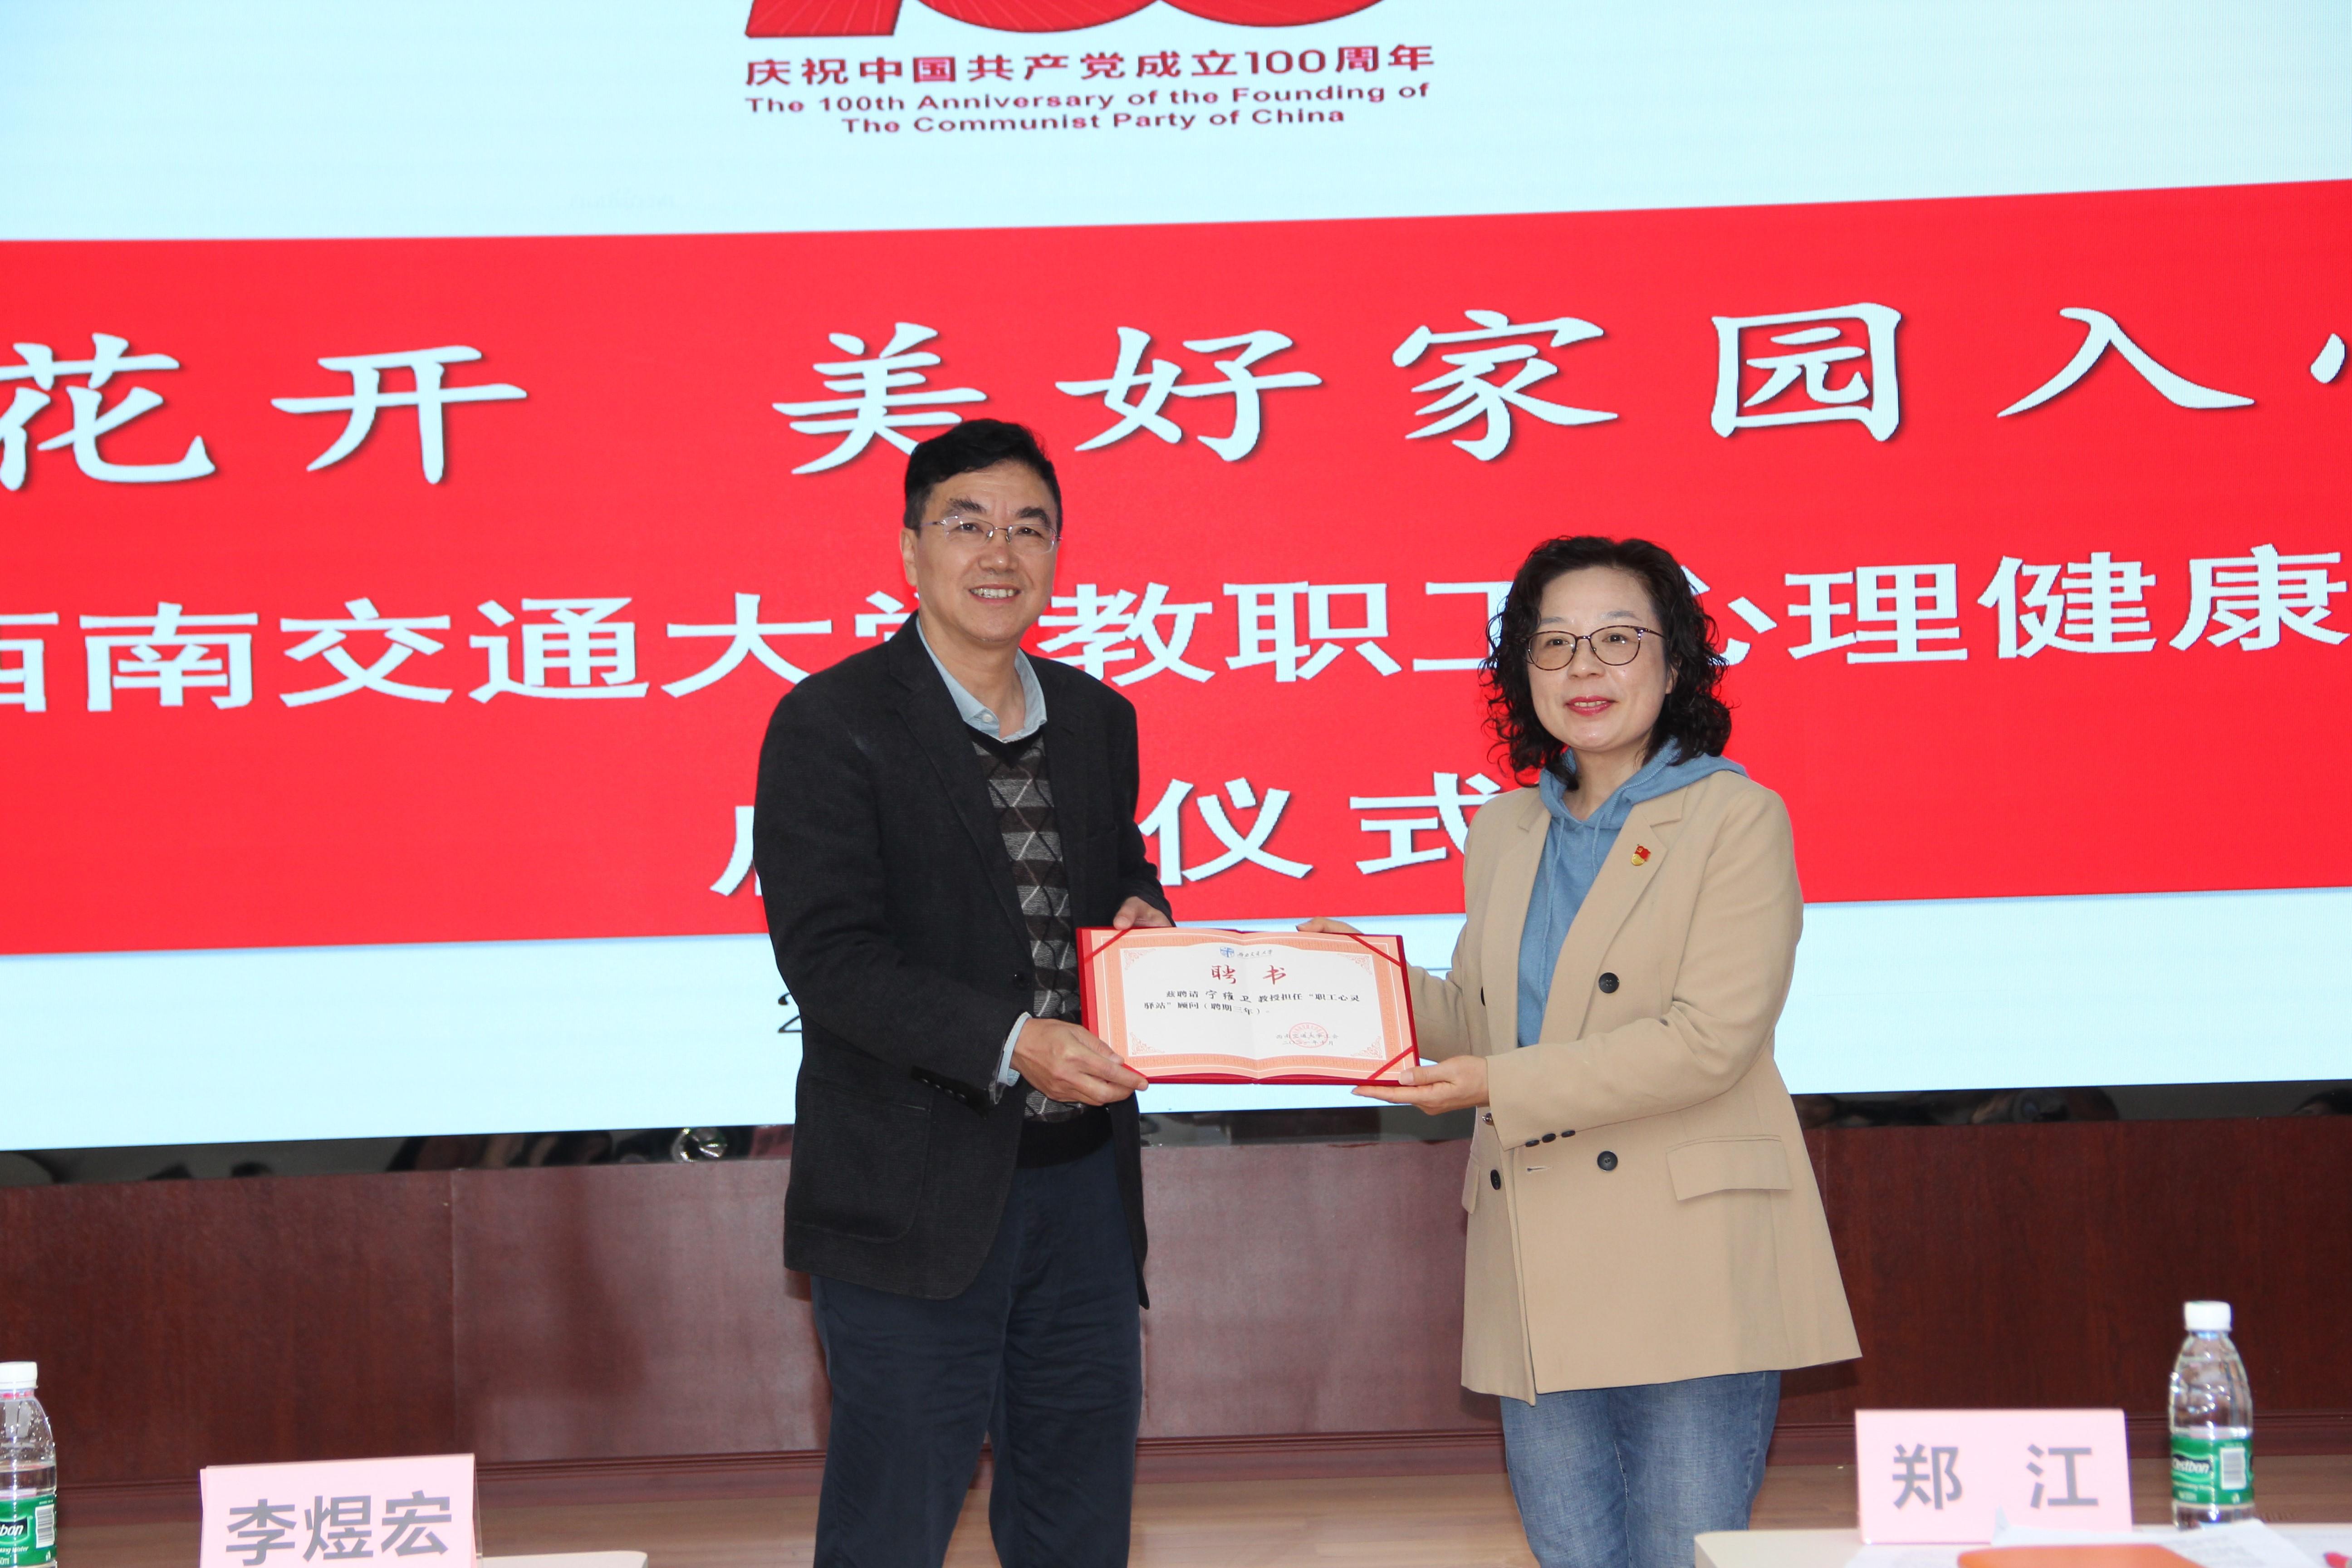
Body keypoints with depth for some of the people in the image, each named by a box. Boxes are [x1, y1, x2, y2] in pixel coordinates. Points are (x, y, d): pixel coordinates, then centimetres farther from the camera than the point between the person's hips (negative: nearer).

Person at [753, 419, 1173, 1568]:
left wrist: (1142, 914, -1)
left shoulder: (1098, 720, 11)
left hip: (1082, 1178, 6)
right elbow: (829, 959, -17)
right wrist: (1011, 1042, -29)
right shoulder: (830, 726, -9)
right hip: (914, 1199, -6)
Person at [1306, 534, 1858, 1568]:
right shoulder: (1502, 832, 17)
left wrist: (1501, 1087, -16)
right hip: (1540, 1285, 6)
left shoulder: (1736, 818, -3)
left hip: (1689, 1272, -5)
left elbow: (1710, 1039, -13)